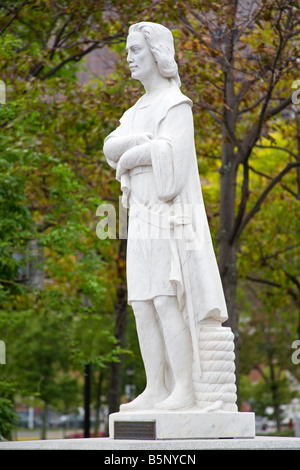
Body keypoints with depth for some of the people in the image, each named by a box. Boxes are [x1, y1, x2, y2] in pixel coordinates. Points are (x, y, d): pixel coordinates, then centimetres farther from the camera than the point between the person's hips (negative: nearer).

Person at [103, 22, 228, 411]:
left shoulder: (176, 104, -6)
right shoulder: (138, 111, 20)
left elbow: (171, 151, -22)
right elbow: (112, 148, 5)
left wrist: (128, 159, -8)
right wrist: (139, 143, -15)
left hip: (170, 216, -8)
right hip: (143, 218, 8)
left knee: (167, 302, -14)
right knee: (143, 306, 3)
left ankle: (185, 391, -14)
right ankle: (155, 390, 5)